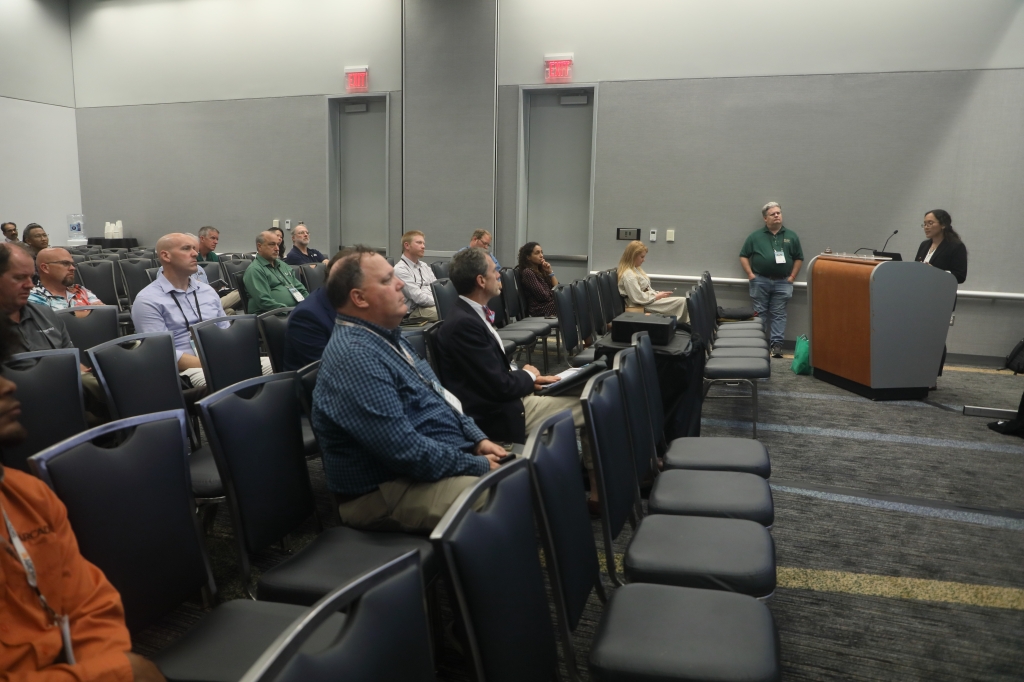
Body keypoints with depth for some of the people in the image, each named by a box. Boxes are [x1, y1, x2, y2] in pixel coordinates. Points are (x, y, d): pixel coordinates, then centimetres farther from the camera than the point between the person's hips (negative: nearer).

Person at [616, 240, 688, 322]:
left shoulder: (635, 269, 14)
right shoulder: (629, 275, -19)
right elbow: (639, 298, -23)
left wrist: (658, 293, 0)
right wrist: (658, 296, -13)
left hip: (650, 299, 10)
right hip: (644, 305, -10)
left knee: (683, 300, -2)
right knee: (682, 302, -15)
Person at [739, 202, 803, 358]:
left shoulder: (791, 236, 7)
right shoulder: (755, 236, 3)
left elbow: (799, 258, 11)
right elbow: (743, 256, 6)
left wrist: (792, 276, 1)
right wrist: (750, 274, -4)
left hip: (782, 282, 1)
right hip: (760, 281, -1)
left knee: (779, 314, 1)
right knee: (759, 313, 4)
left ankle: (777, 344, 1)